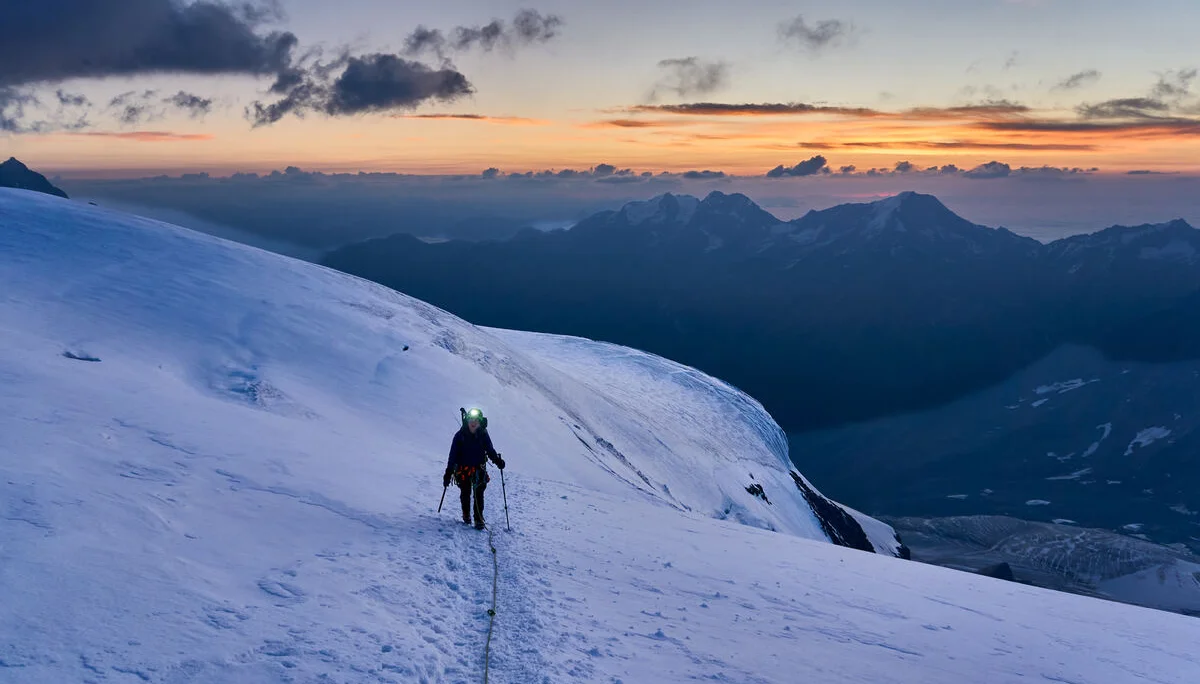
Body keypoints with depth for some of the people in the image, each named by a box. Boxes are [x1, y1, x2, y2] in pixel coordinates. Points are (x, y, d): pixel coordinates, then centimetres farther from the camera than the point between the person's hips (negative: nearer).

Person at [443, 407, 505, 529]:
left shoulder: (483, 435, -3)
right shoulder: (460, 436, -7)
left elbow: (490, 450, 5)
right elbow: (453, 455, -6)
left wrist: (497, 460, -16)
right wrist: (448, 472, -9)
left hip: (479, 469, 0)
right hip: (463, 469, 0)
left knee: (478, 493, -12)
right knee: (465, 493, 11)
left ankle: (479, 519, -7)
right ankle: (466, 514, 36)